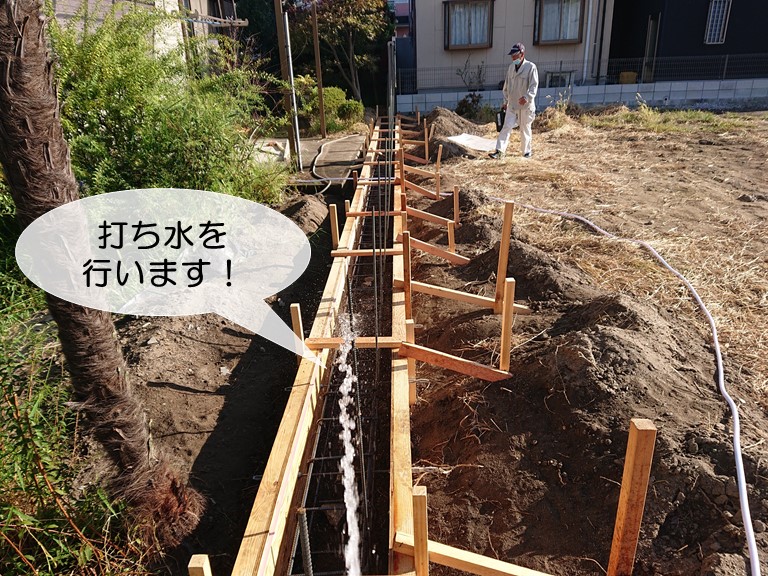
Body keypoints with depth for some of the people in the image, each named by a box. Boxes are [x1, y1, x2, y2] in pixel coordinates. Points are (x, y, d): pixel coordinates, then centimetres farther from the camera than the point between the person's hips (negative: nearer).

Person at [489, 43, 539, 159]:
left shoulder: (531, 67, -10)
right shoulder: (511, 67, 8)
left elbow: (534, 85, -16)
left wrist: (527, 97, -33)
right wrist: (505, 101, 18)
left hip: (526, 105, -4)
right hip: (512, 104, 4)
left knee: (525, 129, 8)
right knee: (507, 127, -5)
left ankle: (527, 151, 24)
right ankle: (500, 151, -8)